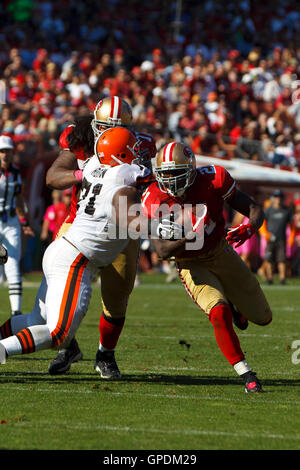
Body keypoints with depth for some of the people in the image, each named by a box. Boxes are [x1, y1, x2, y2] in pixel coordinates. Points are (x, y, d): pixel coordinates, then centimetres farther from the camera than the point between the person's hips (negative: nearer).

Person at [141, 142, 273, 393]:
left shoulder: (213, 180, -18)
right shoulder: (154, 200, -18)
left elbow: (255, 209, -12)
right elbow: (163, 250, -20)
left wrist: (249, 228, -35)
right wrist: (186, 238, -39)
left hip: (222, 254, 2)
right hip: (192, 266, -2)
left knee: (262, 317, 12)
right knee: (219, 313, -28)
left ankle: (235, 302, 48)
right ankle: (247, 375, -20)